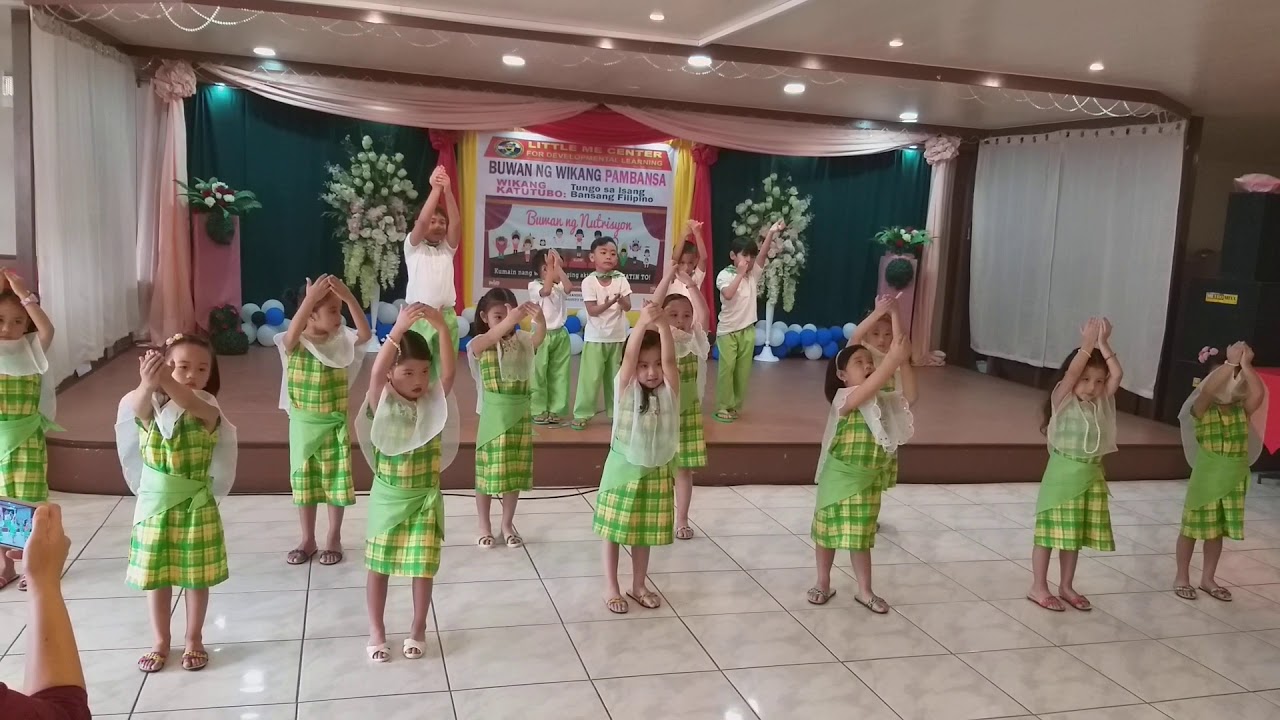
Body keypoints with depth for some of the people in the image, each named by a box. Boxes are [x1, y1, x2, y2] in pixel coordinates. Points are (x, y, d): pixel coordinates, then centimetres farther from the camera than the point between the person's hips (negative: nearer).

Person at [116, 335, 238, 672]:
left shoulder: (207, 409, -12)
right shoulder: (151, 406, -7)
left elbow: (191, 404, -36)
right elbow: (136, 406, -33)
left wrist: (166, 382, -57)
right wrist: (147, 384, -57)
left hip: (196, 506, -1)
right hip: (154, 505, 2)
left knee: (197, 577, 9)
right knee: (155, 577, 13)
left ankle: (194, 640, 28)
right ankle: (161, 642, 31)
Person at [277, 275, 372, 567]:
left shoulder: (341, 341, -5)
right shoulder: (295, 343, -10)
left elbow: (365, 334, -25)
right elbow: (292, 333, -34)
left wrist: (348, 297, -34)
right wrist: (310, 297, -41)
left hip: (334, 423, 1)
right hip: (303, 422, -1)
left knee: (336, 480, 6)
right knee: (303, 480, 11)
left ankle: (334, 539, 21)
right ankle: (308, 540, 24)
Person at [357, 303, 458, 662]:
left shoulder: (434, 400, -6)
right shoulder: (381, 403, -12)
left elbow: (449, 373, -23)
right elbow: (375, 373, -31)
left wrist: (442, 328, -36)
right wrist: (398, 330, -44)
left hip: (425, 498, 1)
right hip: (387, 496, -1)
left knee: (423, 567, 7)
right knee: (378, 566, 12)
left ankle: (418, 628, 27)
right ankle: (376, 631, 29)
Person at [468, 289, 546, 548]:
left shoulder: (522, 341, 0)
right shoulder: (479, 344, -7)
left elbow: (539, 337, -22)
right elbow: (489, 338, -31)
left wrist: (540, 319, -46)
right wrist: (508, 321, -51)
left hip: (520, 412, 3)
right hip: (493, 413, -3)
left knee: (515, 471, 11)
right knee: (488, 470, 7)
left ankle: (508, 524, 26)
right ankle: (484, 526, 21)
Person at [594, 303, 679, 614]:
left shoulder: (669, 390, -7)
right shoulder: (626, 388, -12)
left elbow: (670, 359, -24)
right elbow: (628, 357, -29)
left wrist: (662, 324, -40)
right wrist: (642, 324, -46)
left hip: (657, 471, 2)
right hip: (624, 468, -2)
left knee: (646, 531, 16)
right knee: (614, 530, 9)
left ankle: (639, 585, 32)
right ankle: (611, 588, 23)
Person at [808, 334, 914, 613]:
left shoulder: (883, 401, 4)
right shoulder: (843, 399, -17)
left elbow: (909, 398, -7)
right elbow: (867, 390, -36)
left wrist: (905, 364, -18)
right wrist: (893, 359, -41)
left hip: (870, 480, 5)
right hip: (840, 477, -5)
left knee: (862, 536, 14)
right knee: (828, 531, 11)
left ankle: (864, 591, 25)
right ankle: (823, 583, 28)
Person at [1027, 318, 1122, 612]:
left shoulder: (1102, 402, 5)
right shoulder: (1062, 400, -8)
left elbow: (1118, 374, -6)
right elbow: (1071, 372, -23)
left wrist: (1103, 344, -9)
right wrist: (1087, 344, -19)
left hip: (1091, 474, 5)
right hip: (1063, 472, -5)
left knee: (1075, 535, 14)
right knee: (1050, 533, 2)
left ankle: (1066, 586, 26)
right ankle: (1038, 588, 10)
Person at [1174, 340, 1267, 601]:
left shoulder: (1242, 410, 1)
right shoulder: (1201, 409, -11)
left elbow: (1259, 393, -19)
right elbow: (1208, 389, -32)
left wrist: (1245, 365, -23)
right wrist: (1232, 363, -30)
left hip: (1234, 479, 4)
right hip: (1206, 476, -4)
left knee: (1217, 530, 14)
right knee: (1192, 528, 6)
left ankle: (1207, 579, 28)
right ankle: (1182, 578, 19)